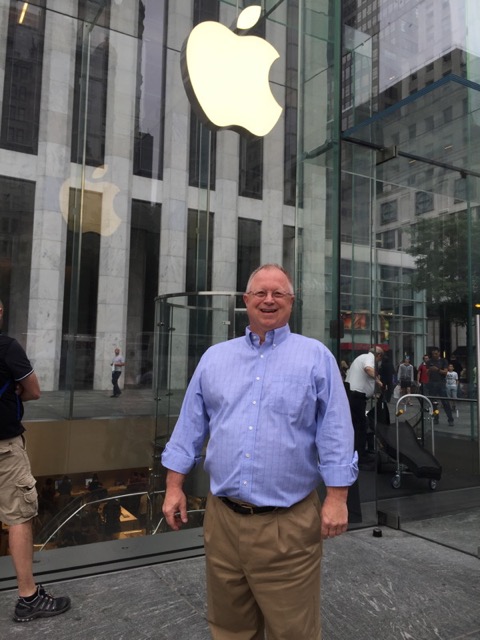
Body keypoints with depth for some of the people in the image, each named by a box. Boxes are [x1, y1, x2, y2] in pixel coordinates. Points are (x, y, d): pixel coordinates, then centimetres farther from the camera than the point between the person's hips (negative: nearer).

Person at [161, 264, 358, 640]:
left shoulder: (316, 357, -1)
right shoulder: (215, 357, 8)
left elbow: (335, 432, -5)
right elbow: (190, 427, 10)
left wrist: (337, 499, -9)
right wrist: (175, 487, 7)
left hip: (288, 523, -3)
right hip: (222, 517, 4)